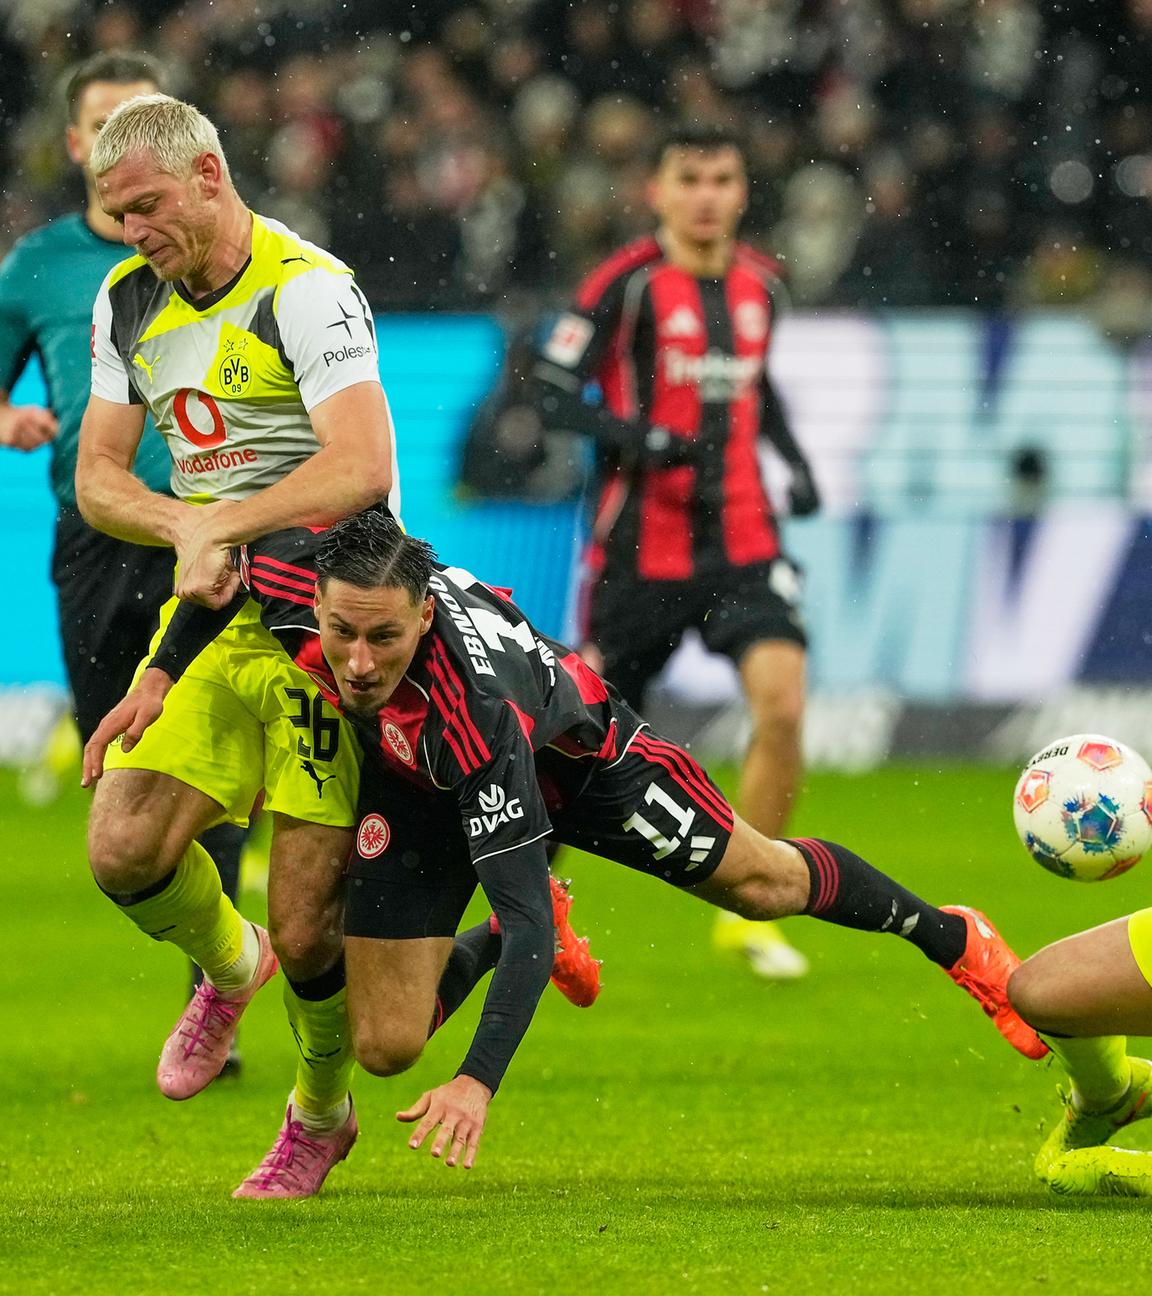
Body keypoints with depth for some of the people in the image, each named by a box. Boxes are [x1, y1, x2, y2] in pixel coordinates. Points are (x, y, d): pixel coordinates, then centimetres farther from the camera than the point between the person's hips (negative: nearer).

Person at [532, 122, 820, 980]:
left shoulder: (760, 283, 9)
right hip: (641, 545, -4)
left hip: (743, 539, 4)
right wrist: (640, 438, -26)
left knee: (782, 703, -17)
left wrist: (793, 460, 12)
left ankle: (748, 908, -2)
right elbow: (554, 395, -11)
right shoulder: (628, 283, -9)